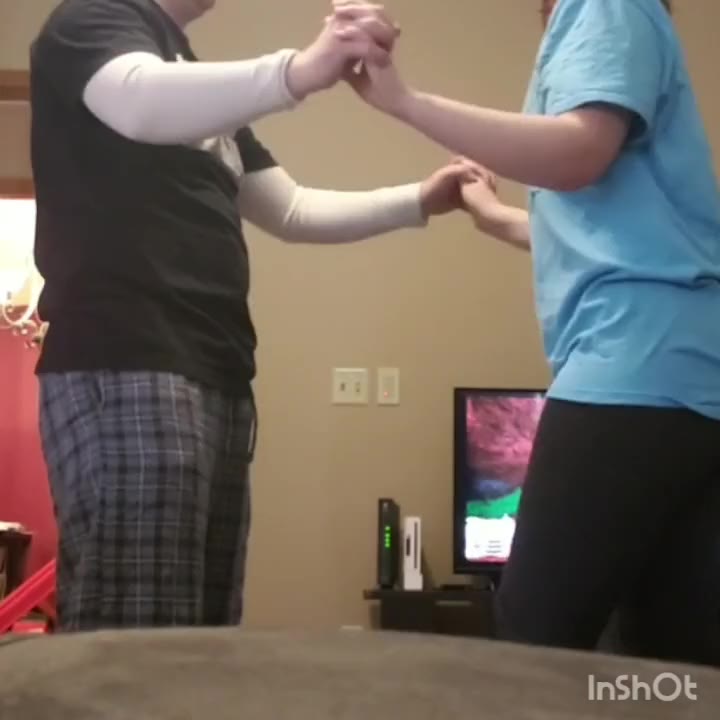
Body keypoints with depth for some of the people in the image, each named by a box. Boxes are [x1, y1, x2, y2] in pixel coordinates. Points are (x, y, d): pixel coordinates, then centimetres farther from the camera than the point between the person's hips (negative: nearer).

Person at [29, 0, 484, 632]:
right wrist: (296, 72, -36)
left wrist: (418, 201, 19)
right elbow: (141, 103, -21)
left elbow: (291, 211, 27)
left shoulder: (199, 86, 29)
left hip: (217, 378, 9)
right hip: (125, 371, -8)